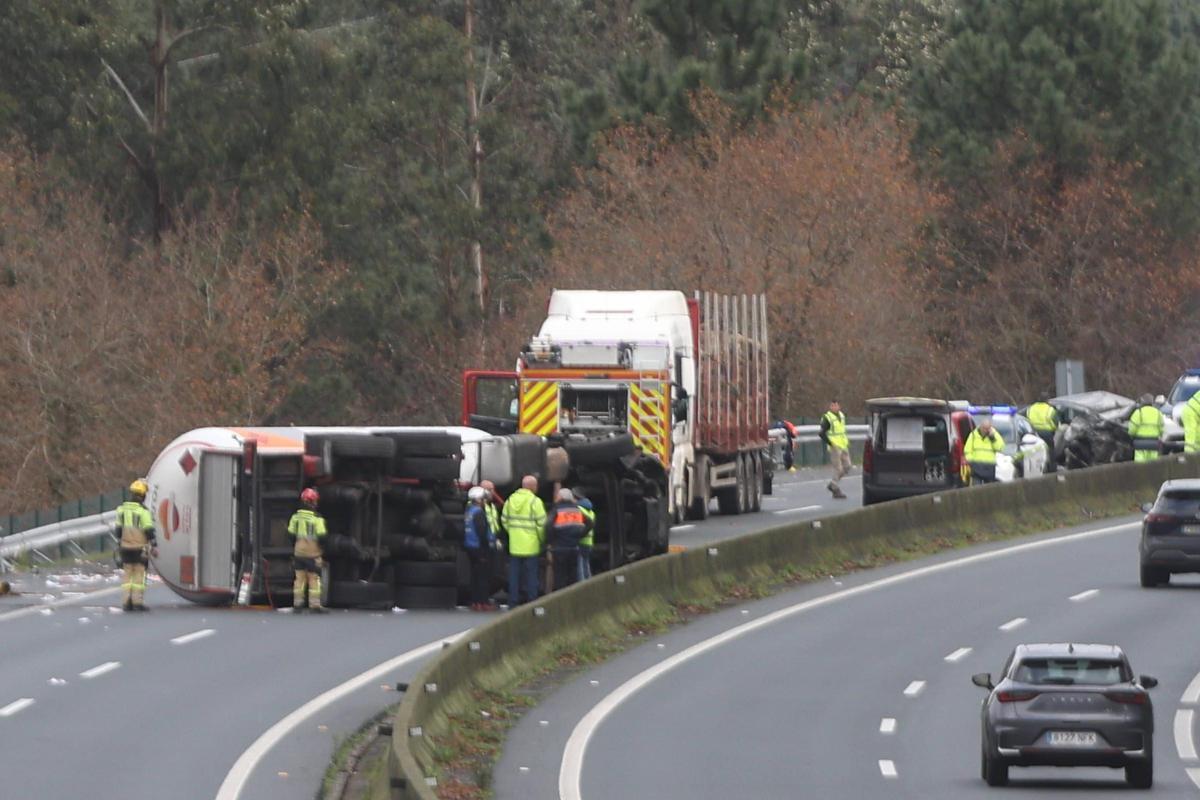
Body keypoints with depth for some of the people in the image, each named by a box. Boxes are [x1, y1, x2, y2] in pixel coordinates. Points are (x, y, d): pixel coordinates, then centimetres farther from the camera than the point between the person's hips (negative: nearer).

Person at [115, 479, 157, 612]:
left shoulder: (121, 510, 4)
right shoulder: (143, 511, -13)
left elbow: (118, 530, 11)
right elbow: (149, 531, -13)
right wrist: (154, 546, -6)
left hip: (125, 547, 5)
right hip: (140, 548, -5)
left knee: (127, 574, 11)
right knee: (139, 574, 0)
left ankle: (127, 601, 8)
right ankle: (138, 602, -3)